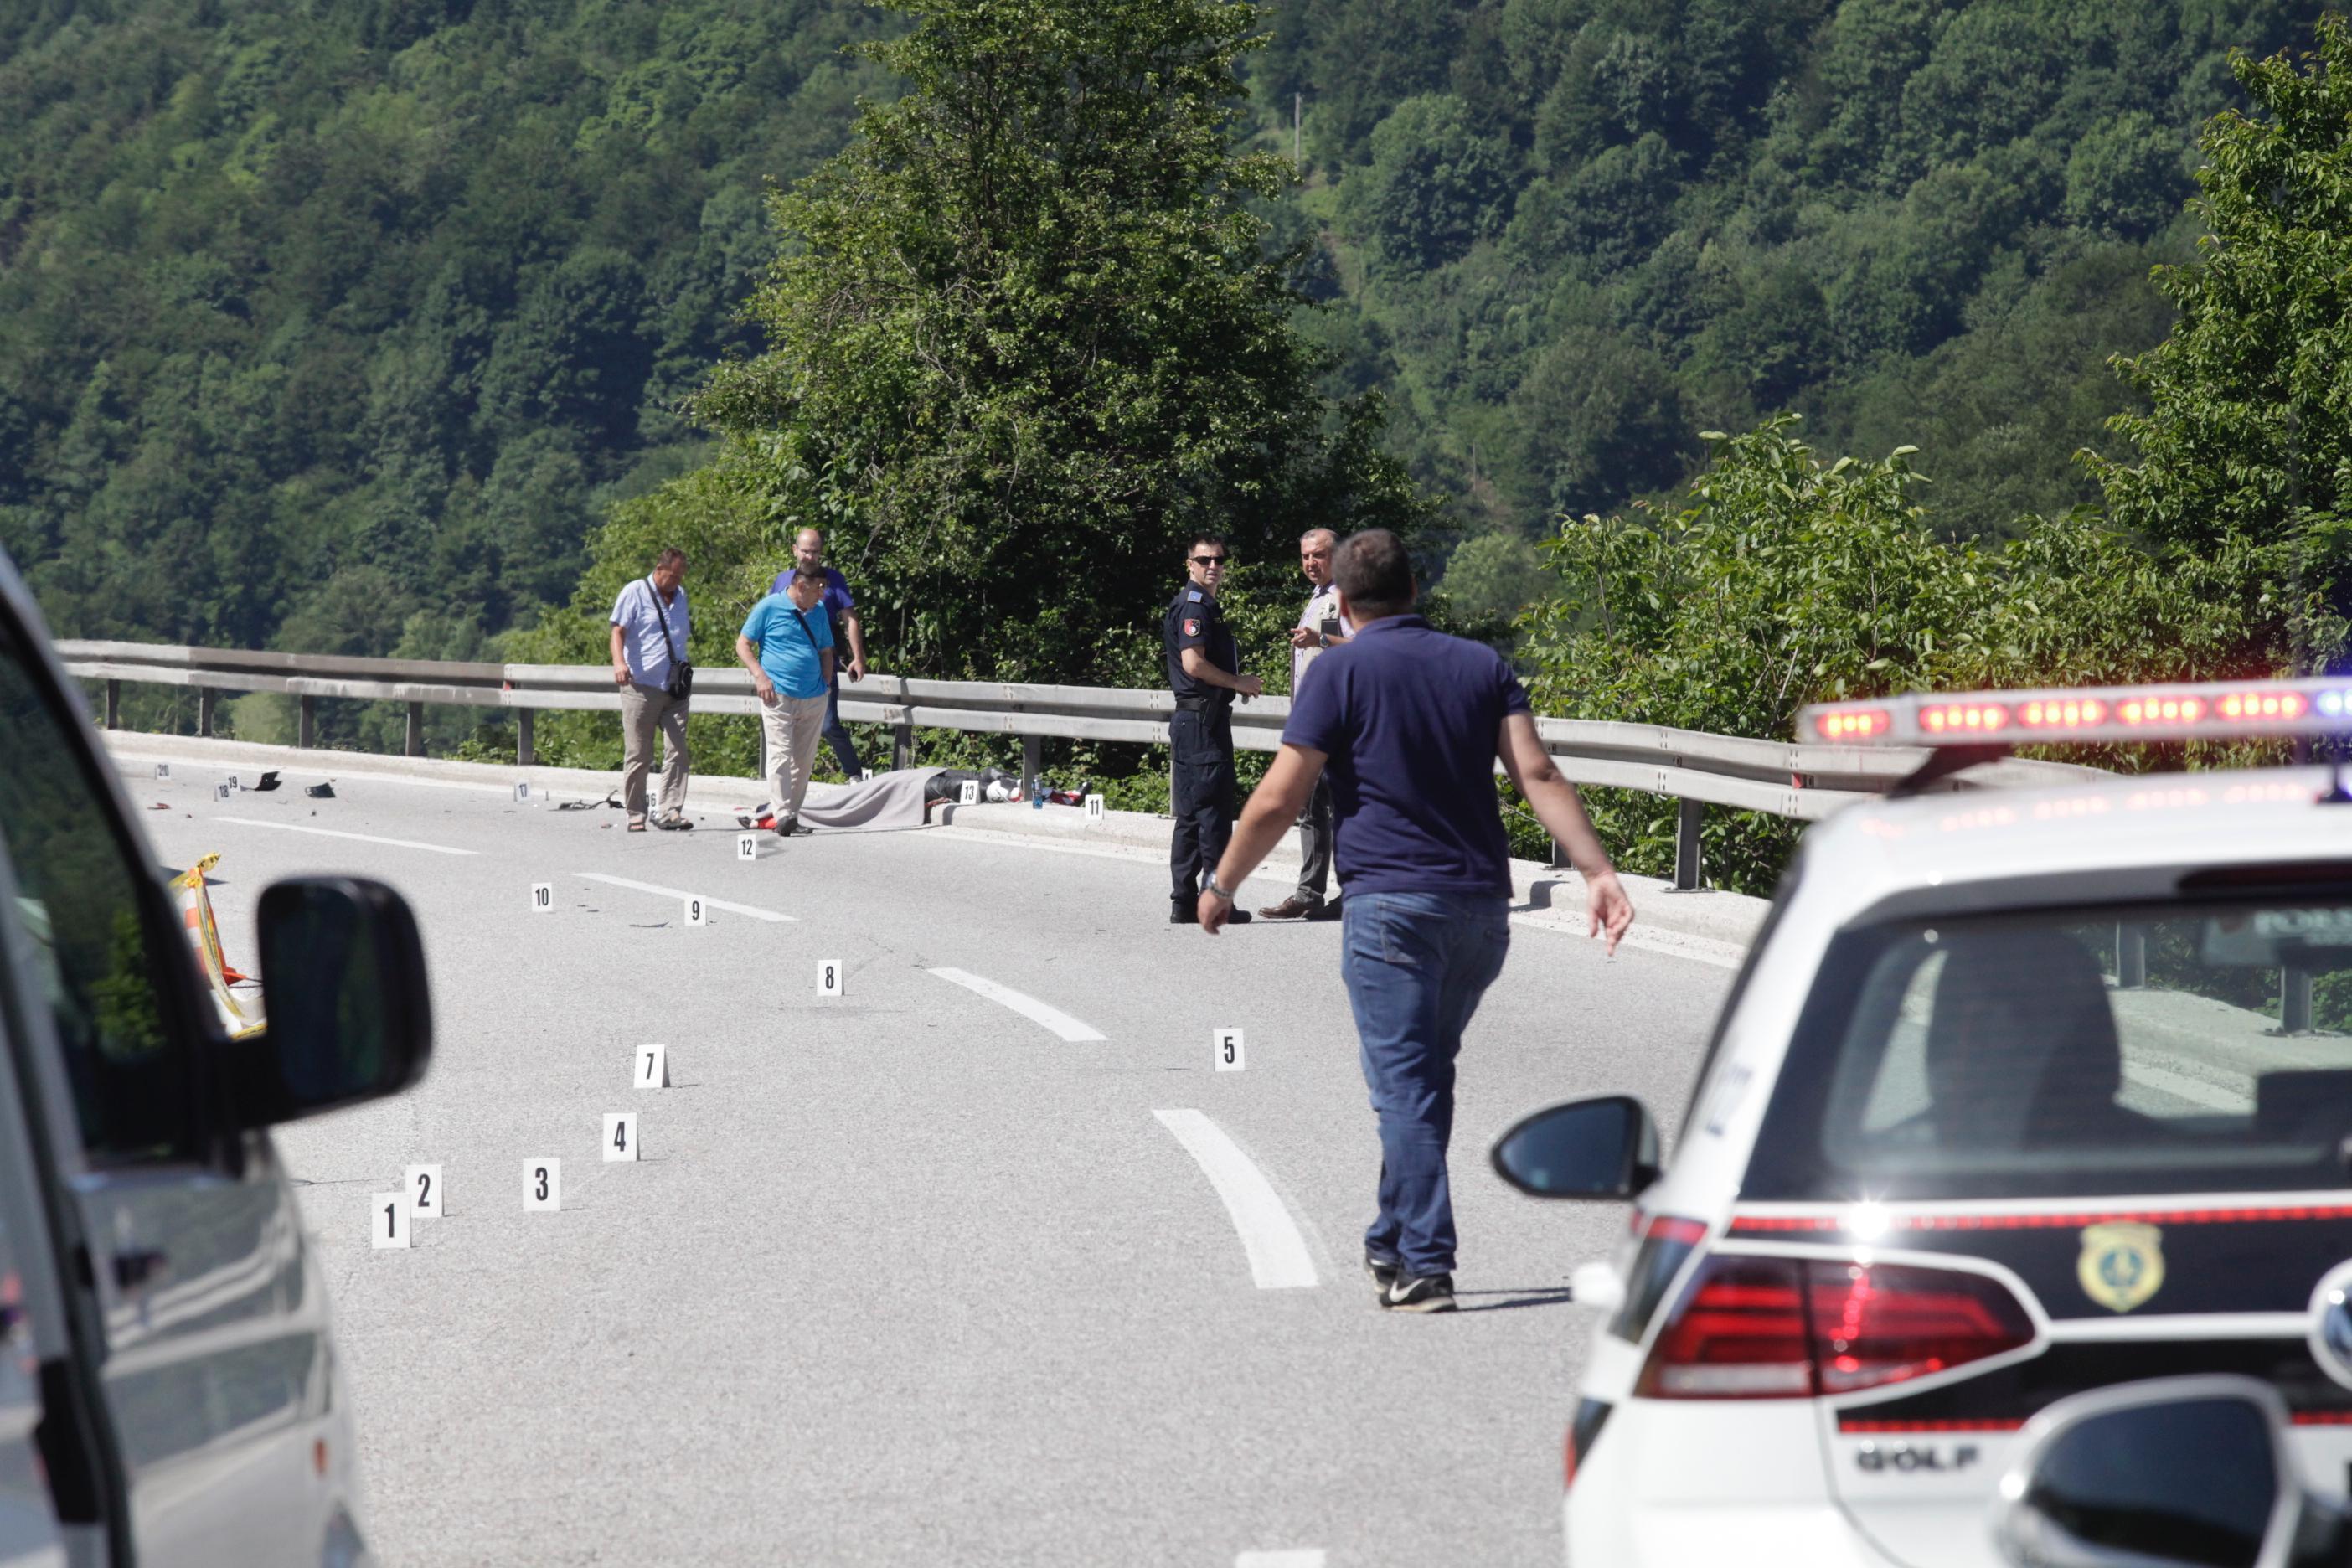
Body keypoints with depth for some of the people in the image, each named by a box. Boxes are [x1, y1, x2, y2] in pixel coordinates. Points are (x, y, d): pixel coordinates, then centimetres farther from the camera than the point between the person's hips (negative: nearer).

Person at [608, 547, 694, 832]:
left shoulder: (680, 596, 18)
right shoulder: (635, 593, -1)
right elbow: (618, 630, -8)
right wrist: (619, 662, -26)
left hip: (674, 689, 5)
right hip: (641, 687, -5)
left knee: (677, 752, -7)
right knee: (638, 756, -1)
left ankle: (671, 812, -9)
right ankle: (636, 815, 6)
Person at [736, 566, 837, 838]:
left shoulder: (819, 611, 15)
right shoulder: (769, 608, -1)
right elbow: (743, 644, 1)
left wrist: (826, 684, 10)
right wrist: (759, 675, -10)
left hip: (814, 698, 6)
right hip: (778, 696, -6)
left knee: (804, 760, 8)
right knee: (781, 755, -13)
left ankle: (792, 815, 16)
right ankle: (782, 816, -20)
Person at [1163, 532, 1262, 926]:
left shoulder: (1204, 605, 21)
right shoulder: (1193, 604, -11)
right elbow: (1194, 663, -21)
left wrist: (1237, 685, 14)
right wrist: (1239, 683, -11)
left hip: (1195, 719, 11)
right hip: (1201, 719, -11)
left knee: (1192, 813, 11)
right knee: (1213, 809, -9)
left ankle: (1184, 903, 13)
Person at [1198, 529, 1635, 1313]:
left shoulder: (1343, 671, -2)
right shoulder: (1482, 665, 11)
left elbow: (1279, 799, -4)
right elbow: (1537, 775, -1)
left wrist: (1221, 886, 9)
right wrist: (1597, 871, -5)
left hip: (1390, 902, -5)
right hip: (1482, 906, 5)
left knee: (1407, 1089, -4)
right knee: (1427, 1078, 19)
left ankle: (1424, 1269, -11)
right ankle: (1393, 1243, 29)